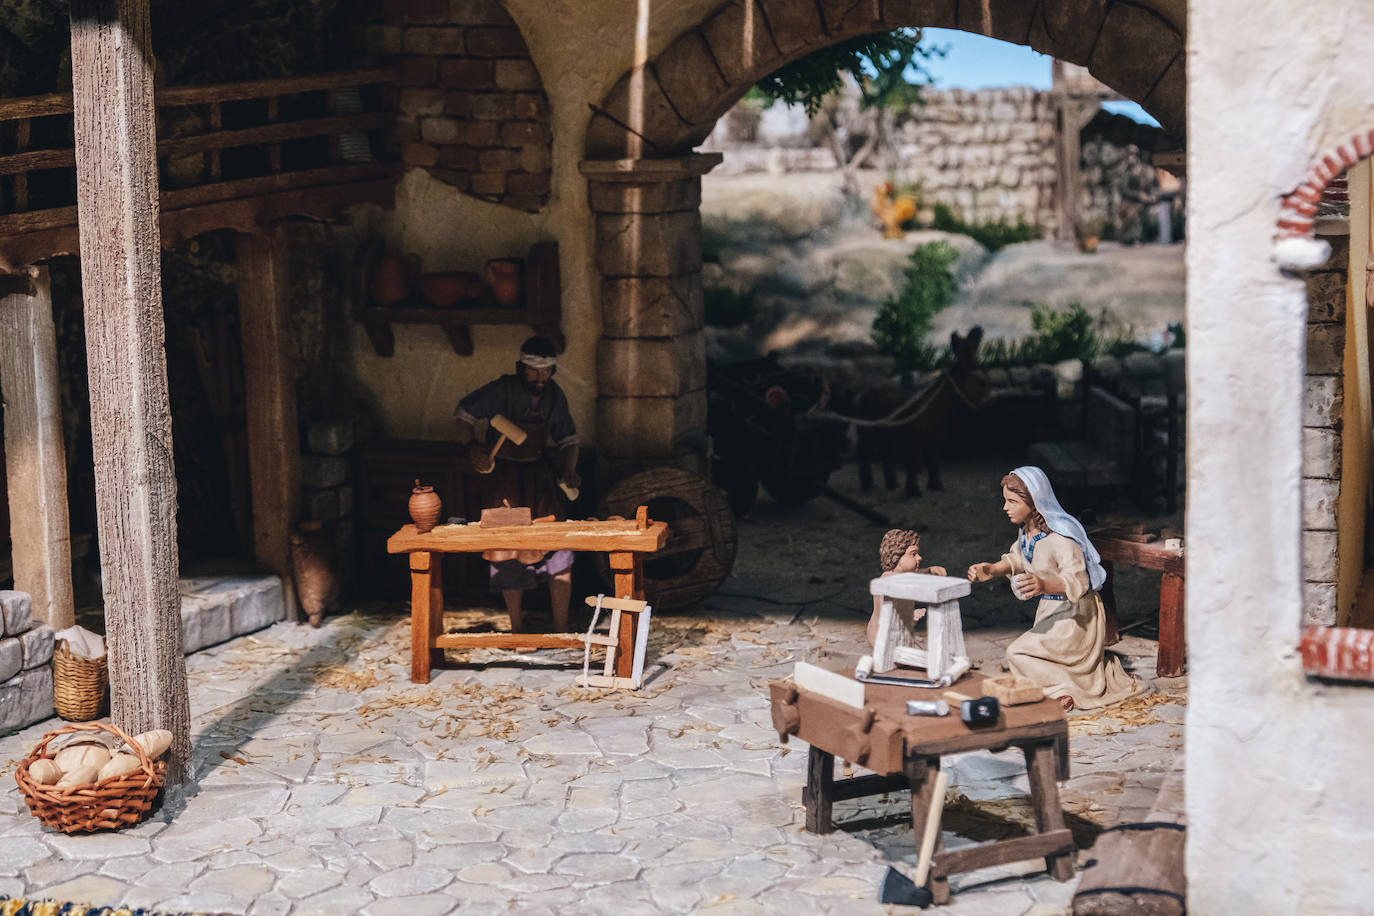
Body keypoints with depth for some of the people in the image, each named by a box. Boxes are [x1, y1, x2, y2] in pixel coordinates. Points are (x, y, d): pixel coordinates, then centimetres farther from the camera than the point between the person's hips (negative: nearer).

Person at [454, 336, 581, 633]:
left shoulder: (554, 395, -3)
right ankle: (516, 629, 14)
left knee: (559, 552, -5)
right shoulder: (503, 390, -15)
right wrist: (474, 446, -20)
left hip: (539, 476, 3)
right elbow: (464, 413, -4)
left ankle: (561, 629, 4)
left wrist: (568, 470, -9)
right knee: (509, 555, 1)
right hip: (503, 477, -3)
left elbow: (568, 439, 8)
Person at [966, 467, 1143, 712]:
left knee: (1018, 654, -20)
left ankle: (1062, 691, -7)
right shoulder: (1027, 530, -3)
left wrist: (1044, 585, -58)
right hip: (1050, 609, 10)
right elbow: (1018, 559, 16)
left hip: (1075, 614, -10)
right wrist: (991, 570, -2)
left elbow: (1077, 582, -39)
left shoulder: (1061, 535, -30)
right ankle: (1115, 680, 38)